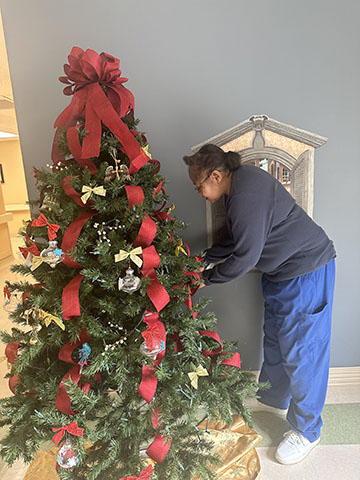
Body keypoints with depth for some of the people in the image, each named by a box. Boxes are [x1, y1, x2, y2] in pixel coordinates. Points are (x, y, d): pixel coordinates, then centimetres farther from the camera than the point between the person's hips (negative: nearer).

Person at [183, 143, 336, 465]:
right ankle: (273, 397, 45)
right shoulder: (238, 184, 6)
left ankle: (307, 431, 25)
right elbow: (234, 241, 13)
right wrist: (202, 260, 7)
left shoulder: (247, 194, -27)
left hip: (306, 270, -10)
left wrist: (207, 278, -11)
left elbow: (245, 257, -25)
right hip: (280, 270, 10)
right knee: (275, 339, 22)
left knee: (300, 350, 2)